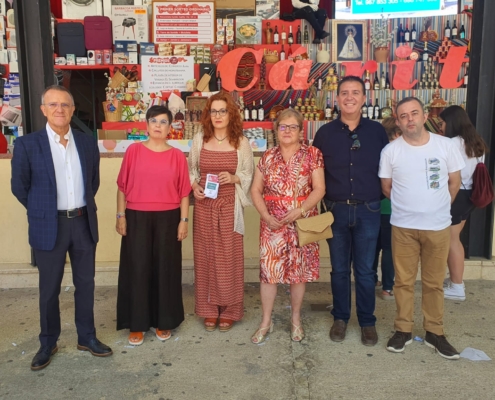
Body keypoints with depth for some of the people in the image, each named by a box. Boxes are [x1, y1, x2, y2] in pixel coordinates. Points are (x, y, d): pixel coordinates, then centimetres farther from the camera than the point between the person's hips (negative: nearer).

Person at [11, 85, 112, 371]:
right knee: (49, 289, 10)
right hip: (49, 226, -3)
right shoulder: (27, 144, -8)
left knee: (86, 284, 13)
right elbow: (19, 186, 0)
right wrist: (42, 211, 7)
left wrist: (83, 207, 11)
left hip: (84, 223, 3)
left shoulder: (88, 143, 3)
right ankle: (48, 343, 28)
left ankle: (87, 337, 29)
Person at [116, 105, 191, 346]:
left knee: (166, 269, 7)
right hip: (137, 218, 0)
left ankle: (163, 322, 23)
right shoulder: (134, 151, 0)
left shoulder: (177, 155, 1)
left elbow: (184, 192, 2)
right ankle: (136, 324, 17)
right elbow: (123, 186, 2)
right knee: (137, 269, 4)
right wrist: (121, 216, -2)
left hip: (167, 219, 1)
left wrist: (184, 220, -2)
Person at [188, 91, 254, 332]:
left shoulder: (241, 142, -1)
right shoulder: (199, 139, 3)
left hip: (229, 206, -2)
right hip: (204, 205, 2)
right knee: (205, 255, 7)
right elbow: (191, 170, 11)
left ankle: (229, 310, 18)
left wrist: (233, 178, -15)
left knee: (229, 256, 3)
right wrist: (194, 186, -7)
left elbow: (249, 175, 3)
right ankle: (209, 309, 21)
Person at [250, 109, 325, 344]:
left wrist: (299, 211, -18)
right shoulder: (268, 157, 5)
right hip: (272, 223, 2)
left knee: (299, 270, 8)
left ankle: (296, 320, 26)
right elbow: (256, 189, 6)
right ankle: (266, 321, 17)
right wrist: (266, 216, -7)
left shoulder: (312, 155, -1)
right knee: (268, 269, 2)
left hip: (302, 223, -1)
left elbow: (319, 189, -6)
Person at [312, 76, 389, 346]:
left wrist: (379, 198, 4)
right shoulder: (325, 133, 1)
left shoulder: (377, 131, 1)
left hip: (367, 211, 0)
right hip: (336, 210, 1)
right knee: (339, 269, 11)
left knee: (365, 270, 8)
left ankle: (367, 322, 24)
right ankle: (340, 318, 27)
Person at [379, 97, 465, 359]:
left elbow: (454, 182, 7)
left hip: (438, 226, 1)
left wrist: (438, 208, 13)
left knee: (434, 282, 10)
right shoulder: (390, 151, -5)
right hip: (403, 226, 0)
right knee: (404, 281, 8)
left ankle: (434, 333, 24)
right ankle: (403, 329, 22)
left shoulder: (445, 146, -3)